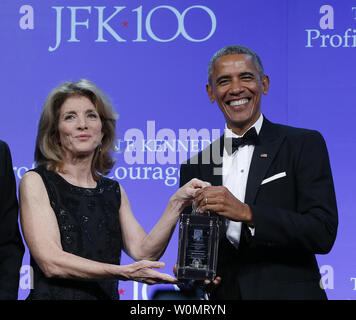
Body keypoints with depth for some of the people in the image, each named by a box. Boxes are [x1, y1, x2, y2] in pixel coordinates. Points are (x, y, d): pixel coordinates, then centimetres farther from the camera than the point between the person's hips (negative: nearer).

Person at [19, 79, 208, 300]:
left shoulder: (114, 191, 14)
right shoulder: (36, 182, 0)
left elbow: (143, 251, 4)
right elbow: (51, 263, -10)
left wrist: (177, 203, -6)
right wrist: (123, 272, -18)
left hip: (107, 297, 3)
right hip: (53, 295, -3)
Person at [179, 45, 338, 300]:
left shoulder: (304, 144, -2)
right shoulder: (195, 167, 9)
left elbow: (323, 234, -12)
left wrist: (246, 212, -21)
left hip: (288, 292, -3)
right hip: (223, 294, 4)